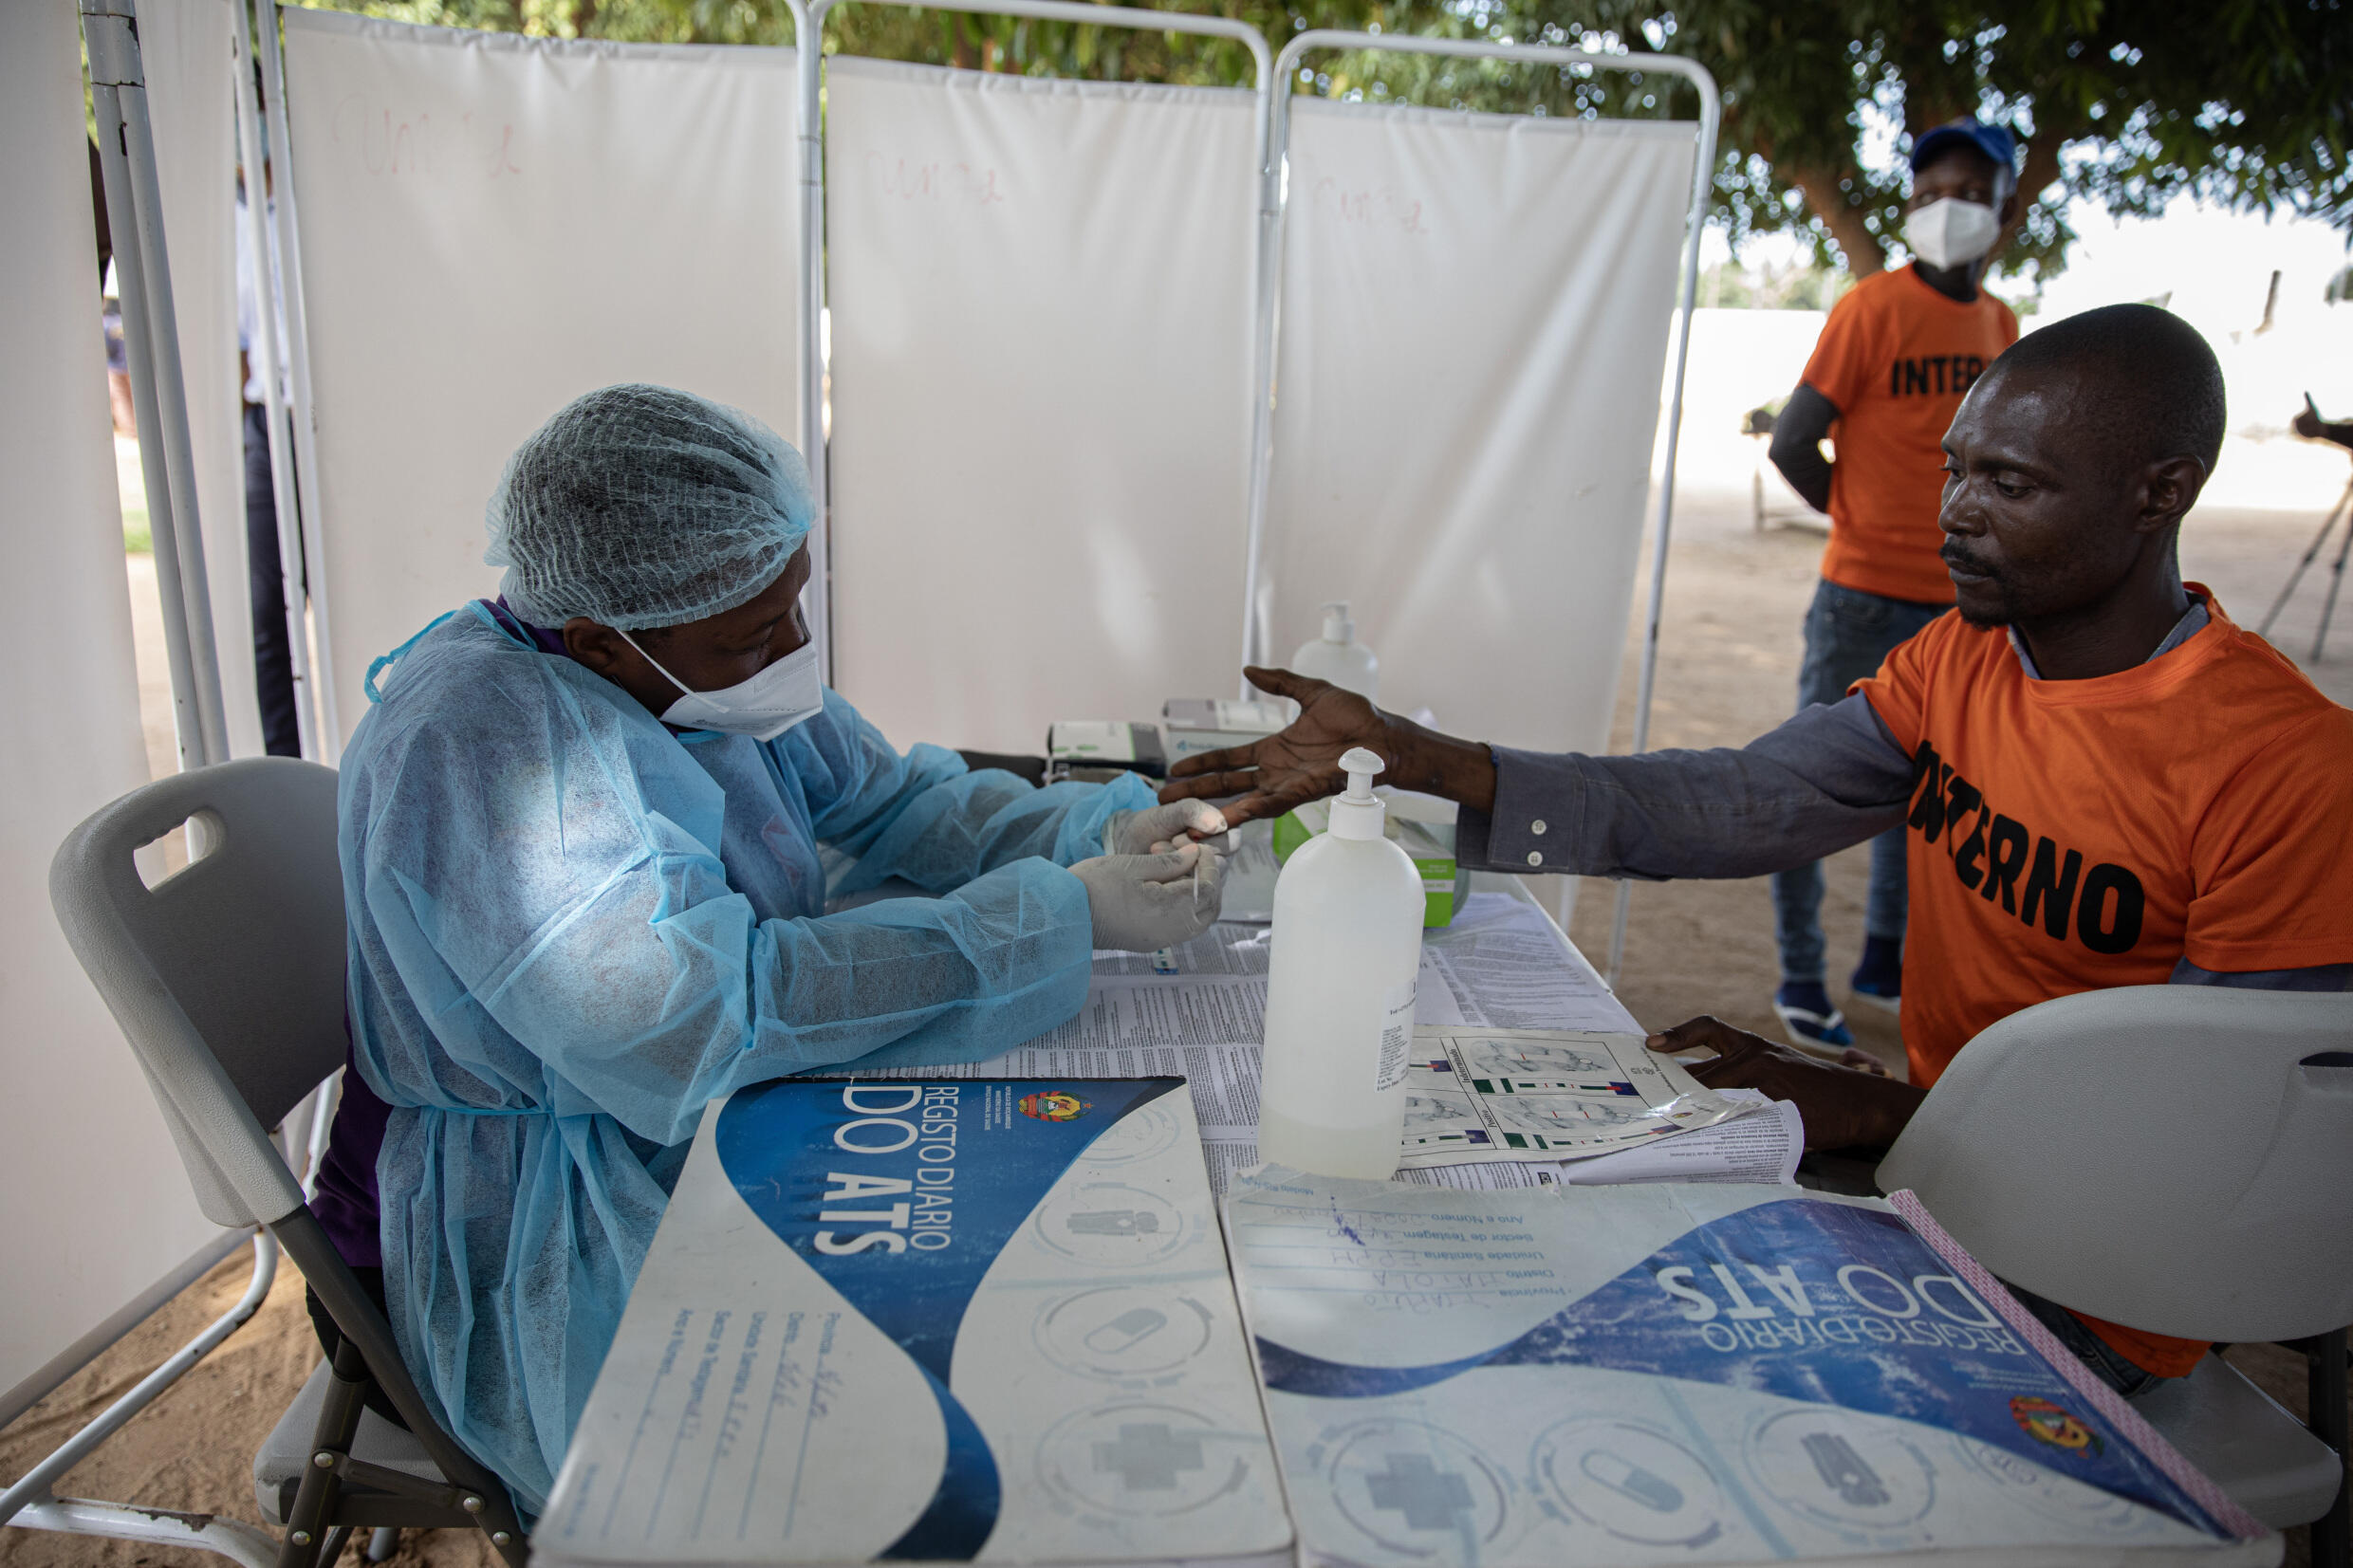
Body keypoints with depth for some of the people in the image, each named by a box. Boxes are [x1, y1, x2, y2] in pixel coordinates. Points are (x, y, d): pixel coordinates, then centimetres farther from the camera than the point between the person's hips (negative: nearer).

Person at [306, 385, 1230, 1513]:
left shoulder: (710, 665, -1)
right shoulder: (492, 738, -27)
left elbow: (891, 798, 7)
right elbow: (711, 1019, -35)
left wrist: (1101, 834, -12)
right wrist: (1062, 914, -32)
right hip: (548, 1243, -8)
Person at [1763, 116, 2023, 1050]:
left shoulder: (2000, 325, 10)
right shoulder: (1873, 308, -9)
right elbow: (1791, 443, -11)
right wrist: (1867, 520, 0)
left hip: (1956, 603, 7)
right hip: (1865, 597, -6)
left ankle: (1883, 964, 29)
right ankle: (1801, 982, 10)